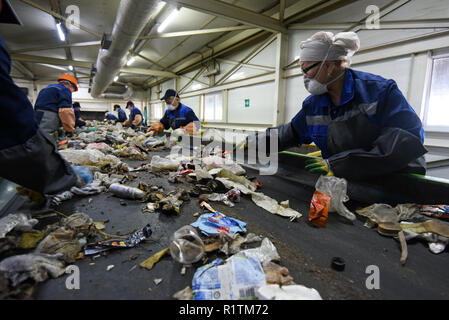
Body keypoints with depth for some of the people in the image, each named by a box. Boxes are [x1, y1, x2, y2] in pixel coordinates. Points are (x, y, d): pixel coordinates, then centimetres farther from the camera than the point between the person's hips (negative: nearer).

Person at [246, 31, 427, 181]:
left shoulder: (380, 91, -12)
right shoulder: (313, 104, 6)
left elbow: (409, 142, -21)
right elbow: (293, 133, 20)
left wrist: (338, 165, -26)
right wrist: (258, 142, 13)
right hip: (346, 186, 5)